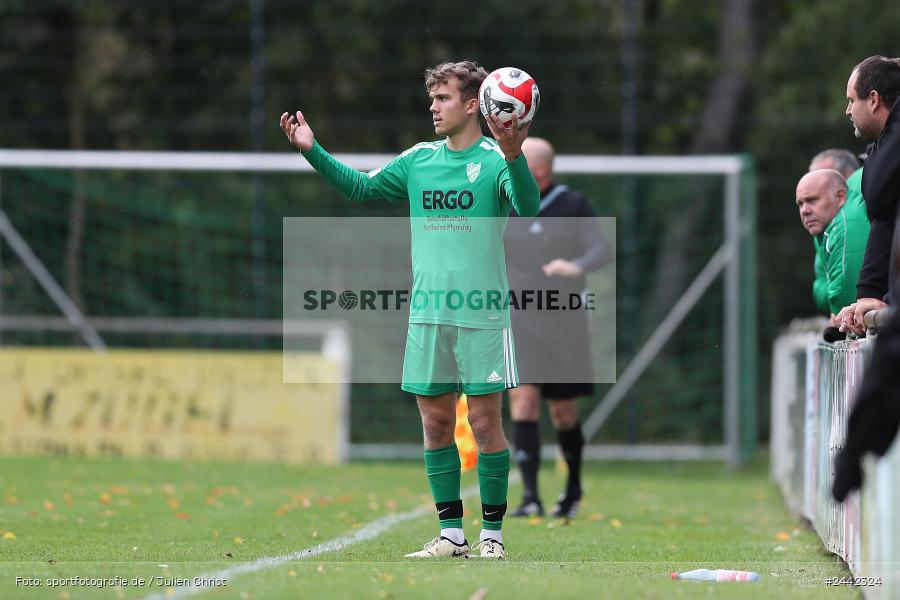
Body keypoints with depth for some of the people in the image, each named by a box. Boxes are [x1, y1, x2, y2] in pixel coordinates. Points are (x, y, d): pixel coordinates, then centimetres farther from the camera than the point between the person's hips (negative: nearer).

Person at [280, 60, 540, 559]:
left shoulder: (495, 160, -6)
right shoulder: (418, 160, 11)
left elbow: (528, 207, -22)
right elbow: (360, 187, 19)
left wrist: (513, 156, -39)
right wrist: (313, 151, 8)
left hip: (482, 315, -5)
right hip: (427, 313, 5)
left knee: (484, 420, -2)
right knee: (435, 421, 6)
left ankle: (491, 535, 6)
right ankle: (450, 534, 14)